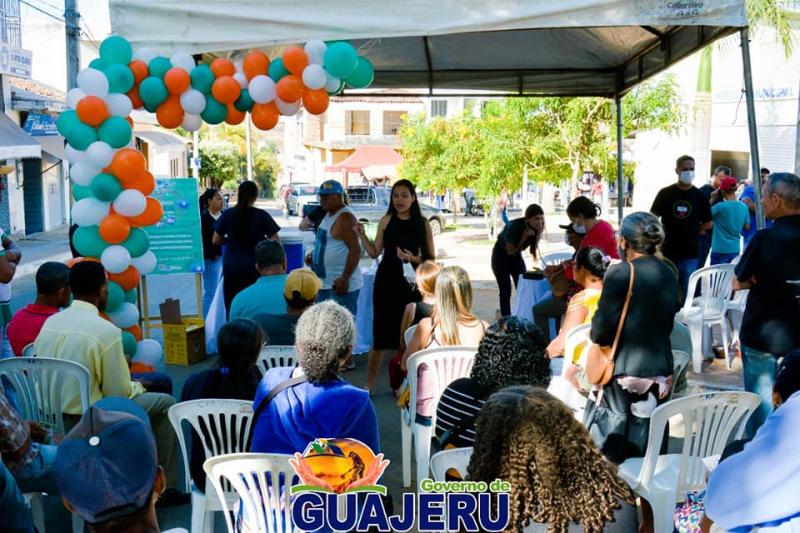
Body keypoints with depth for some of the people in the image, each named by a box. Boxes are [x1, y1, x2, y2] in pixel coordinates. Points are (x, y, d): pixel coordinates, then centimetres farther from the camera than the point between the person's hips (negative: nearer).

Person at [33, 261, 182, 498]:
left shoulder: (50, 323, 1)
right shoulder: (106, 330, -18)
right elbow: (118, 393, -14)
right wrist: (137, 387, 10)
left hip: (49, 418, 7)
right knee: (165, 403, 9)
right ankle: (164, 486, 16)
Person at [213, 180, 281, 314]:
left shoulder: (227, 214, 1)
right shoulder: (261, 215, -6)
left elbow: (215, 240, 6)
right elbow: (275, 241, -8)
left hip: (231, 265, 3)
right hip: (253, 265, -3)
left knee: (232, 307, 8)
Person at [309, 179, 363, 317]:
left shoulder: (345, 218, -16)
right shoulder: (328, 214, 14)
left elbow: (355, 250, -22)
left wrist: (344, 279, -26)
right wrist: (314, 256, 10)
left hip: (341, 285, -10)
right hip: (324, 284, 10)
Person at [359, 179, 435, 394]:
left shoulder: (422, 223, 1)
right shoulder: (387, 220, 3)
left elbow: (431, 259, 1)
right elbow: (375, 252, 4)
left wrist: (413, 258, -16)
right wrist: (362, 235, -8)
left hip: (411, 283, 0)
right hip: (386, 281, 0)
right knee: (382, 332, 1)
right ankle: (369, 384, 10)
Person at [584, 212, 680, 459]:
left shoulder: (620, 274, -13)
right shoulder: (668, 275, 6)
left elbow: (600, 333, -14)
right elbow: (668, 325, 14)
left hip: (624, 373, -6)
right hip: (661, 372, 6)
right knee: (648, 454, 14)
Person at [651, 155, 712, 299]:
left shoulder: (700, 196, 3)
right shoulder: (665, 194, 1)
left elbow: (708, 224, 10)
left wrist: (691, 232, 2)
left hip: (691, 254, 1)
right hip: (668, 252, 0)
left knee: (687, 293, 6)